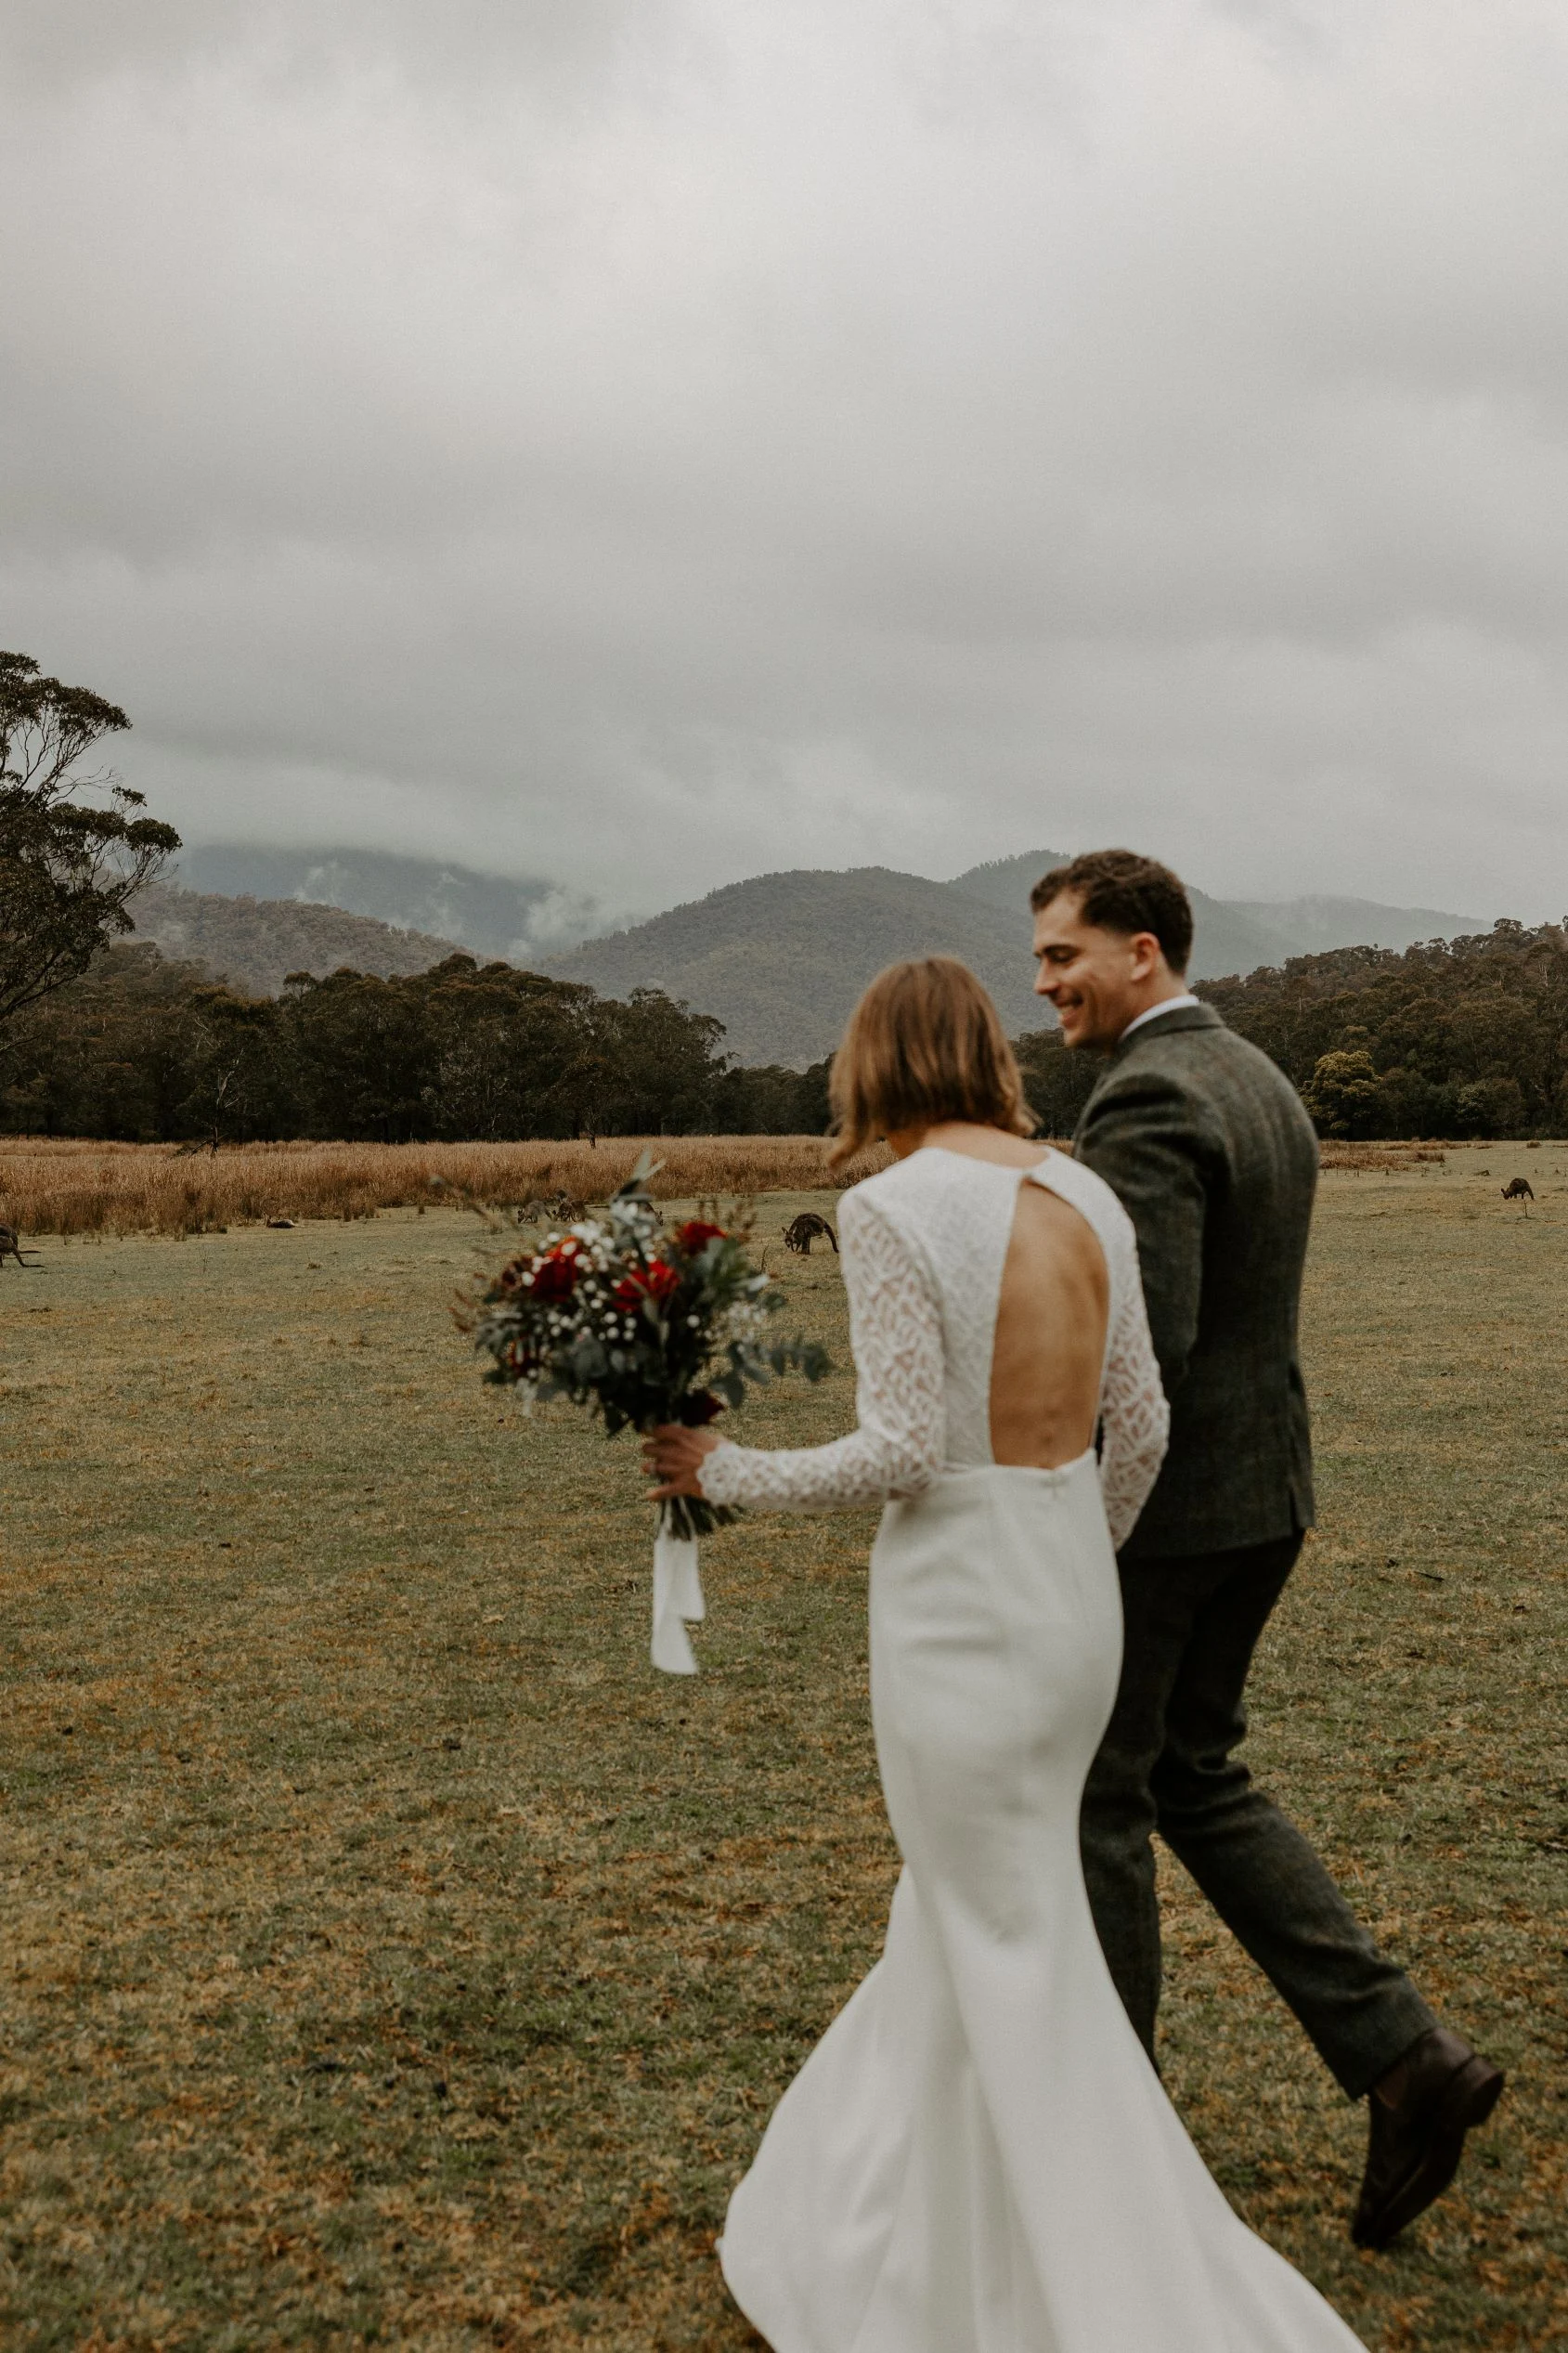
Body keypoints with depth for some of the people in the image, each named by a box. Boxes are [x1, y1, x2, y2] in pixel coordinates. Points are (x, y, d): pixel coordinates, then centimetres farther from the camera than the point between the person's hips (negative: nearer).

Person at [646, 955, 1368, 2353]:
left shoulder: (893, 1207, -17)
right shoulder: (1087, 1198, 4)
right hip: (1077, 1599, 8)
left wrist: (734, 1476, -4)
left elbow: (907, 1452, -19)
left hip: (960, 1619, -7)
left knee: (1026, 1989, 7)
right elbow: (1140, 1425, 9)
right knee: (965, 1926, 23)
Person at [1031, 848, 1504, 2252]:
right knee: (1196, 1777, 19)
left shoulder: (1148, 1097, -19)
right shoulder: (1264, 1084, 11)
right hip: (1261, 1490, 9)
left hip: (1151, 1503, -9)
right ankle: (1403, 2057, 13)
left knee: (1093, 1795, 8)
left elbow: (1148, 1340, -26)